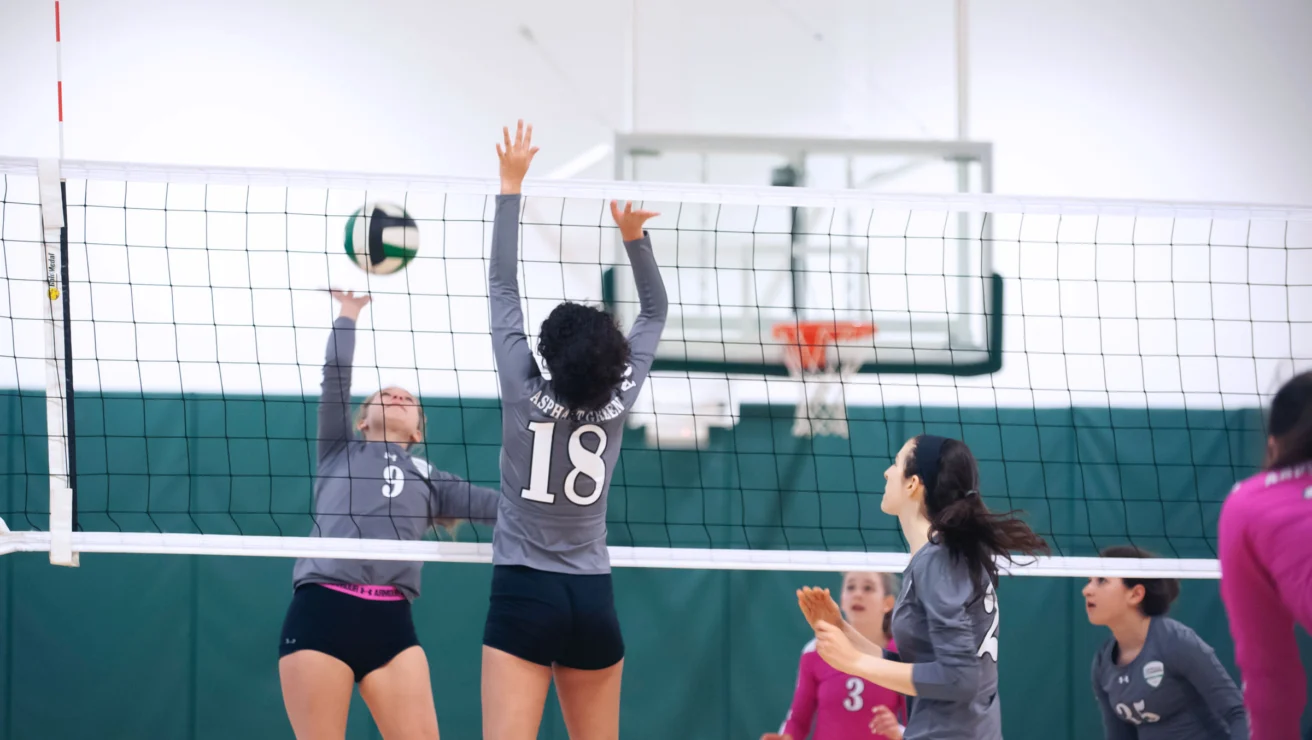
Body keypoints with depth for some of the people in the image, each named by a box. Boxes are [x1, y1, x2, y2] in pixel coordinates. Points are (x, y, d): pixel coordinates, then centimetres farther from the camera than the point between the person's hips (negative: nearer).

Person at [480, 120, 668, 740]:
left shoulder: (525, 395, -7)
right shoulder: (617, 404, -1)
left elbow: (503, 289, -1)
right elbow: (655, 313, 13)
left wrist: (511, 186, 3)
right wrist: (633, 236, 3)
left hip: (524, 596, -3)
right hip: (593, 601, 3)